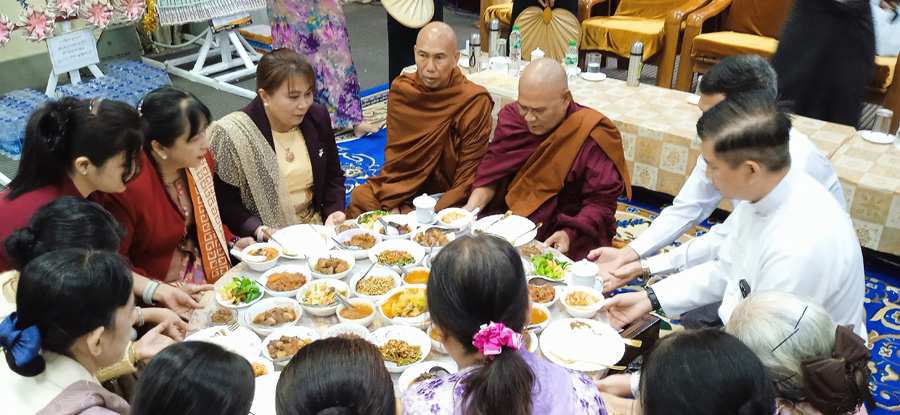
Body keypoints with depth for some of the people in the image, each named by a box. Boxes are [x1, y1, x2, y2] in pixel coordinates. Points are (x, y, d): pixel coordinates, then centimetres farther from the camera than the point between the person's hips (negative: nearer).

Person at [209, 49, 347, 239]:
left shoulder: (318, 117, 4)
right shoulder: (233, 135, -12)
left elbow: (333, 175, 16)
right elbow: (225, 203, -9)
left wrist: (335, 211, -1)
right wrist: (261, 232, -23)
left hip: (316, 227, 5)